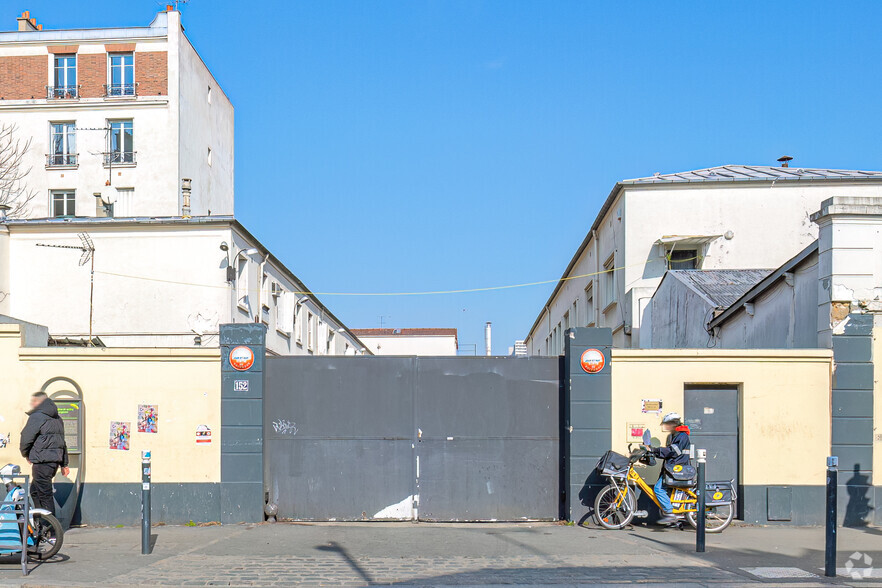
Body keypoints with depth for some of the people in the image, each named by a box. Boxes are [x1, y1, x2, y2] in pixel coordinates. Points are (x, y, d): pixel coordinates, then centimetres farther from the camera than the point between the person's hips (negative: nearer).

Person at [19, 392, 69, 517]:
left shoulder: (37, 417, -9)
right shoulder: (57, 419, 18)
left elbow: (26, 438, -11)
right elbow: (62, 442, 21)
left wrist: (25, 454, 8)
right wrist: (64, 464, 23)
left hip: (42, 461, -9)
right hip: (56, 459, 9)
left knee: (45, 495, -6)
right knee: (35, 491, 19)